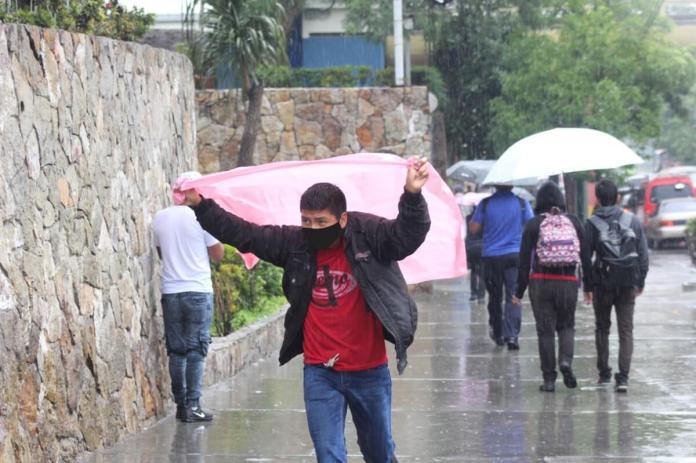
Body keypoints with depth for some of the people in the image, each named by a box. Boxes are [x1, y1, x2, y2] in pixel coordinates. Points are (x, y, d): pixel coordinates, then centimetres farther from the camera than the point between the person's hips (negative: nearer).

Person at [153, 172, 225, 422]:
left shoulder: (160, 218, 4)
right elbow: (218, 255, -2)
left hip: (170, 292, 4)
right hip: (198, 291, -4)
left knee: (176, 350, 9)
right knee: (196, 350, 0)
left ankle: (181, 404, 10)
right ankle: (192, 405, -5)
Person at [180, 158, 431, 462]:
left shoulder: (369, 237, -12)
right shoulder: (294, 243, -3)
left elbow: (407, 235, -28)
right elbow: (244, 234, -1)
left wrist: (412, 195, -47)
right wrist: (200, 206, -9)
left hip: (369, 371, -2)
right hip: (320, 373, 2)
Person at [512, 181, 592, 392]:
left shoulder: (534, 224, -3)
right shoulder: (574, 222, 4)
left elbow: (525, 259, -4)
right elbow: (586, 257, 4)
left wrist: (519, 292, 0)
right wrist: (589, 286, 11)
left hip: (541, 282, -2)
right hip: (568, 282, 2)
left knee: (545, 330, 5)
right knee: (566, 325, 17)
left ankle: (549, 379, 4)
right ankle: (566, 360, -10)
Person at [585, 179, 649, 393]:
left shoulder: (592, 224, -5)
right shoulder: (633, 221, 1)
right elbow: (643, 254, 4)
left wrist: (587, 287, 2)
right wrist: (640, 282, 14)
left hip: (602, 284, -1)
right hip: (628, 284, 1)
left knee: (602, 328, 17)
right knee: (626, 331, 1)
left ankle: (604, 373, 20)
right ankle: (623, 377, -10)